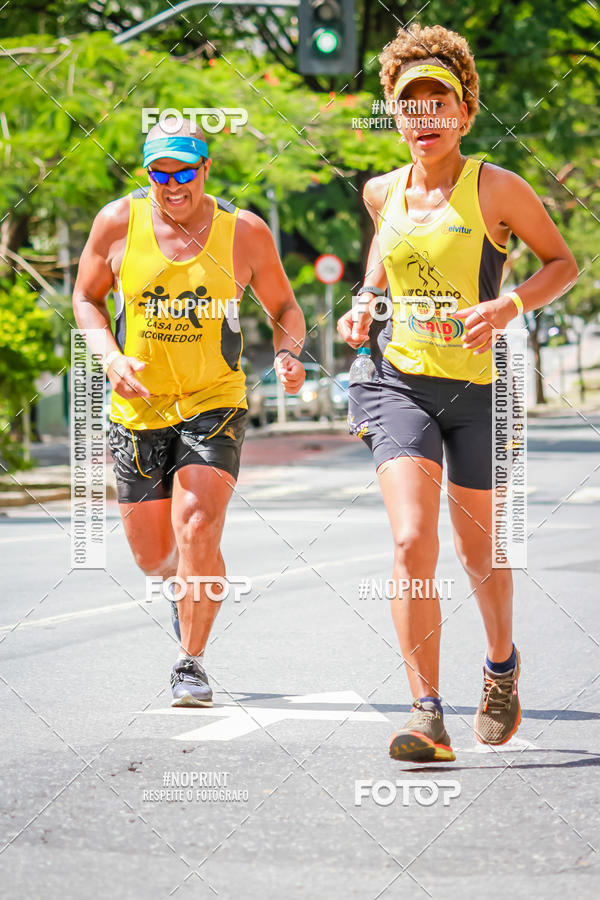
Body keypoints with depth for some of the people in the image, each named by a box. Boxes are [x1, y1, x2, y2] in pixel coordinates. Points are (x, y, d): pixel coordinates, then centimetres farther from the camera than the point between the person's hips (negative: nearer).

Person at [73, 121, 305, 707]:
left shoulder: (245, 233, -5)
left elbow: (283, 307, 9)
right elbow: (86, 297, 9)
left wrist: (288, 353, -13)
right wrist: (112, 358, -9)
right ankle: (190, 589, 46)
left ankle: (191, 662, -4)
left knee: (197, 532, -21)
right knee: (152, 557, 8)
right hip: (137, 410, 2)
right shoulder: (119, 223, -4)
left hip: (213, 404, -2)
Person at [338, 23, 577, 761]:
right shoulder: (384, 192, 6)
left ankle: (502, 662, 42)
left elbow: (562, 263, 1)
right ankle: (428, 717, -18)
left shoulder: (495, 188, -7)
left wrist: (509, 306, -17)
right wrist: (363, 303, 8)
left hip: (478, 387, -2)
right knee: (412, 542, -16)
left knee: (478, 551, 11)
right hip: (402, 382, 2)